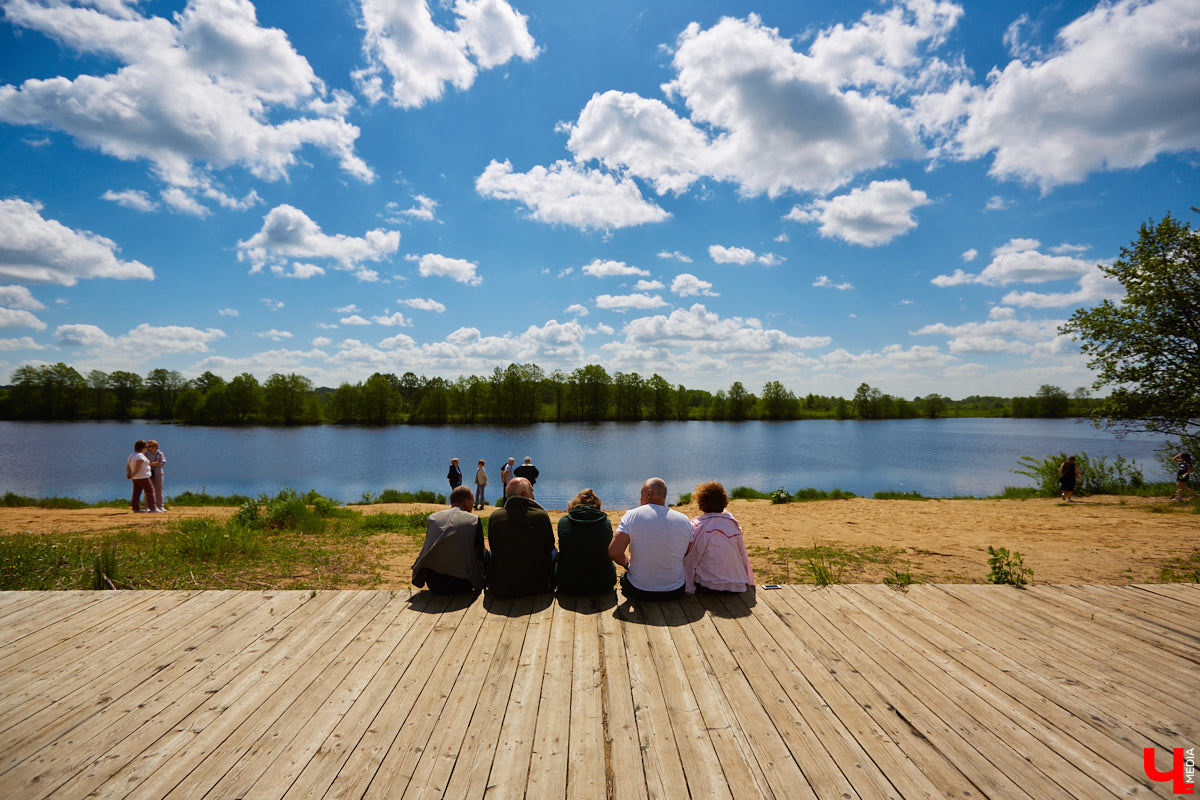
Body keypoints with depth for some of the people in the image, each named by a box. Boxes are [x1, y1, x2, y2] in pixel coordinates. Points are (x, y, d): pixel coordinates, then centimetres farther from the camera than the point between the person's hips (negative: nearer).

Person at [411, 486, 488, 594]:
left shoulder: (432, 517, 3)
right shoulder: (474, 520, -7)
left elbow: (426, 551, 13)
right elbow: (480, 554, -1)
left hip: (434, 585, 5)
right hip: (461, 586, -5)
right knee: (487, 555, 19)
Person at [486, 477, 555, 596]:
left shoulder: (494, 516, -8)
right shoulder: (541, 515, -13)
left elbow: (493, 547, 6)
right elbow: (549, 547, 2)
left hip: (501, 588, 1)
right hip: (537, 586, -1)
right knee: (554, 552, 28)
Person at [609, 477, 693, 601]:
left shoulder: (632, 515, -14)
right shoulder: (685, 521, -7)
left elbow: (614, 553, -20)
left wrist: (627, 562, 1)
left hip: (638, 591, -1)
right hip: (674, 592, 1)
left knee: (624, 577, 32)